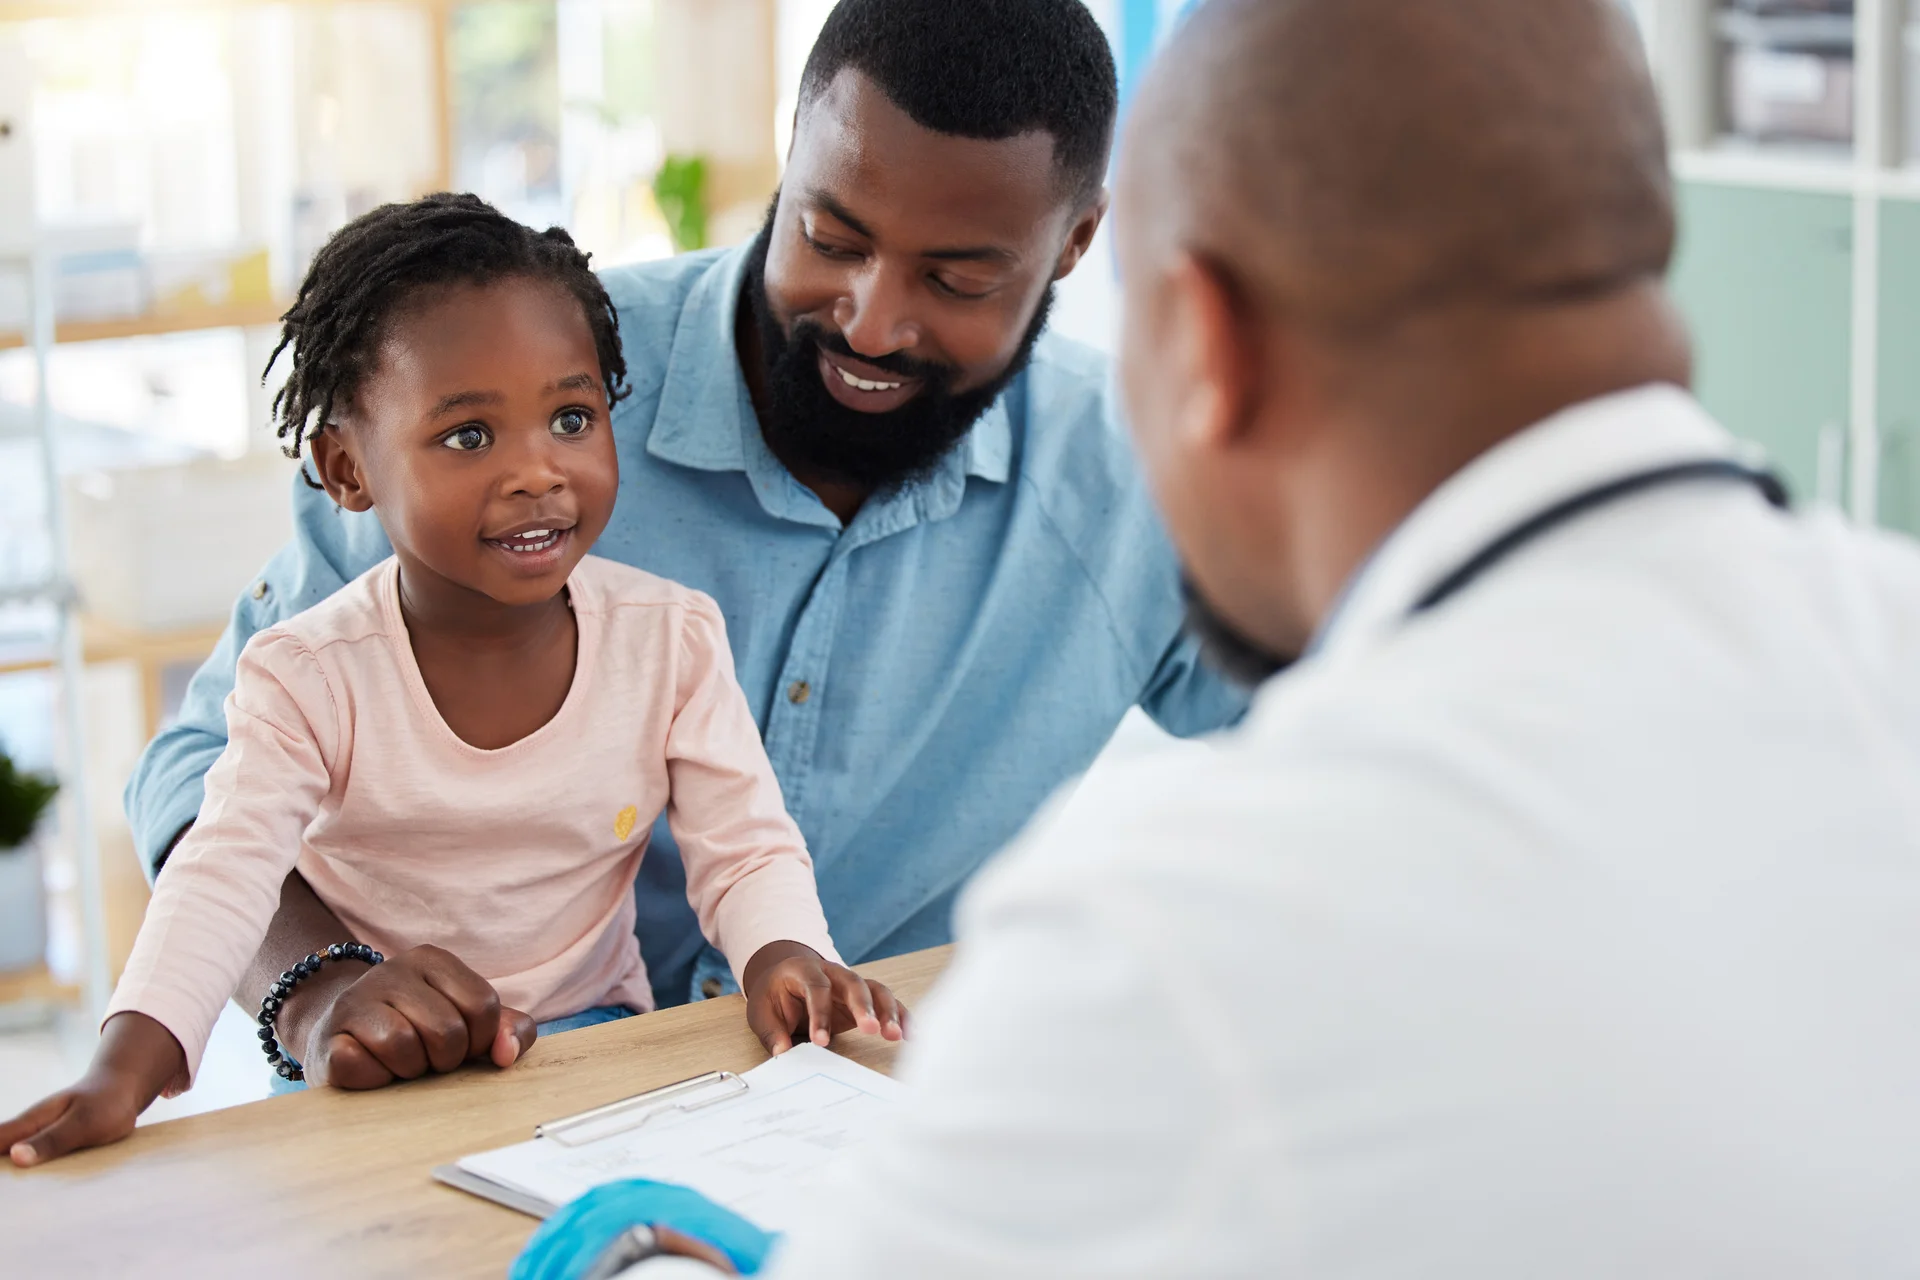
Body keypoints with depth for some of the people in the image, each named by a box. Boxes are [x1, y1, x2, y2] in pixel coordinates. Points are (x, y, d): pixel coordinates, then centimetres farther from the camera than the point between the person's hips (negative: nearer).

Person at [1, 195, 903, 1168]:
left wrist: (784, 956, -28)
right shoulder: (310, 680, -12)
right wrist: (126, 1067, -37)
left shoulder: (672, 640, -5)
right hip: (370, 1076, 0)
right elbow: (222, 879, -20)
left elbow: (748, 851, -4)